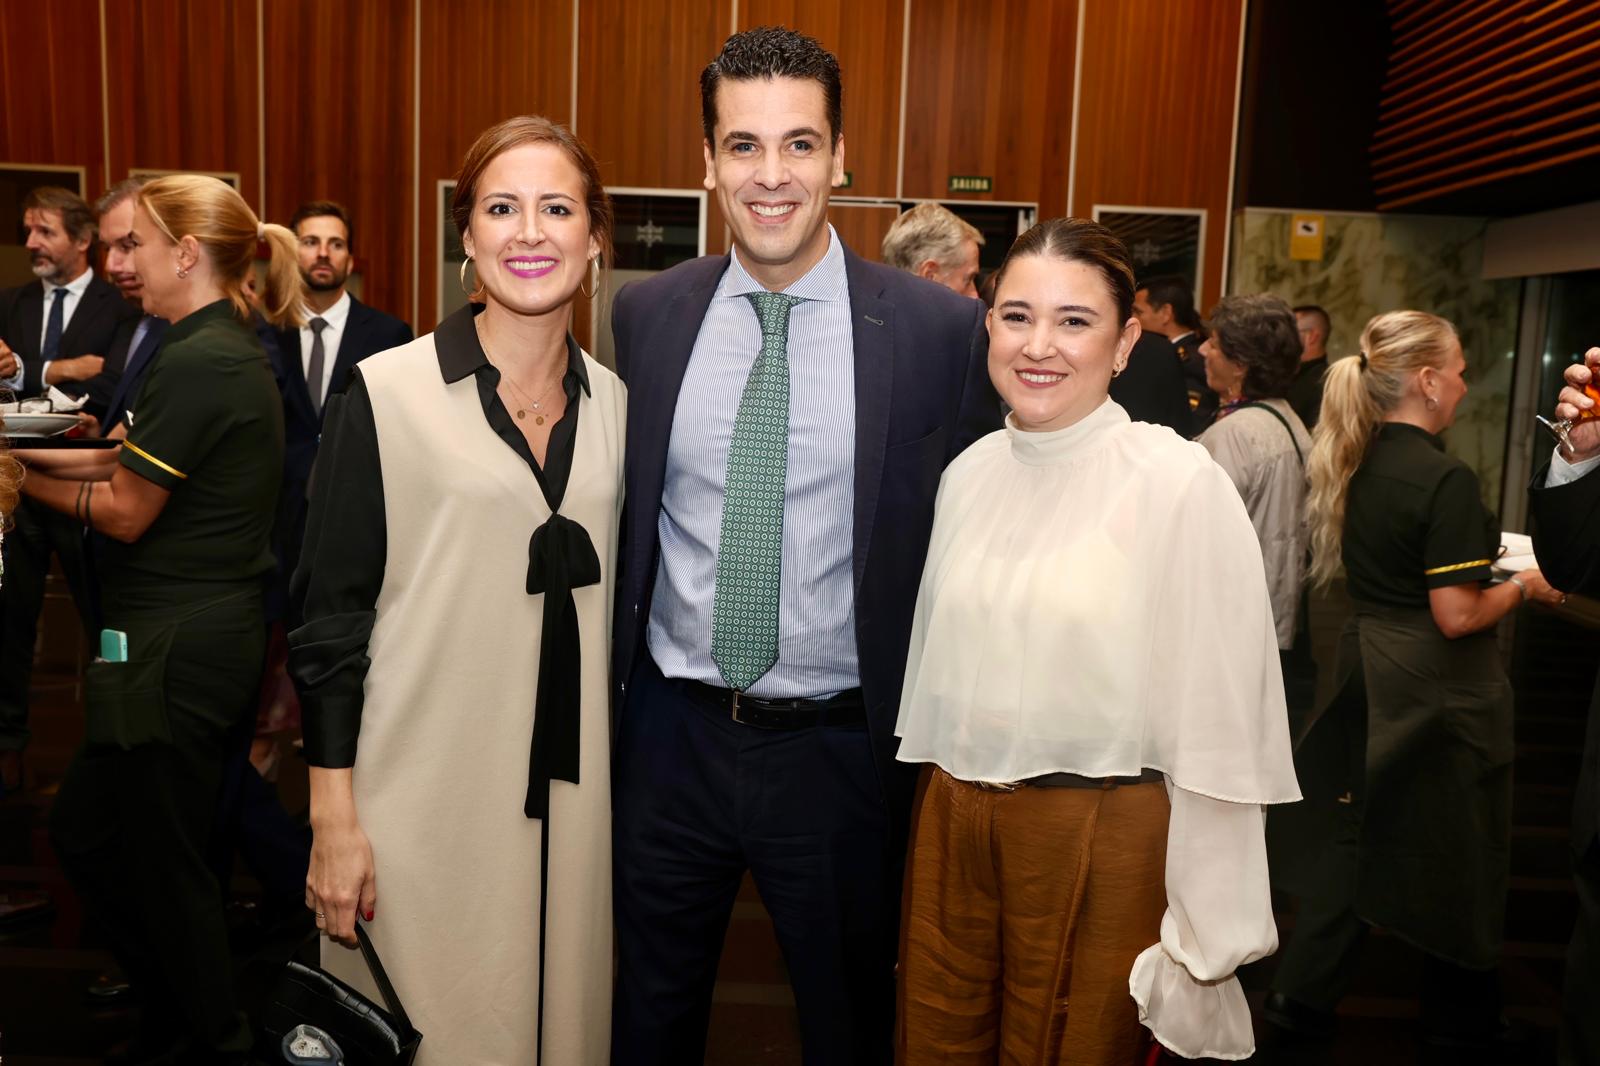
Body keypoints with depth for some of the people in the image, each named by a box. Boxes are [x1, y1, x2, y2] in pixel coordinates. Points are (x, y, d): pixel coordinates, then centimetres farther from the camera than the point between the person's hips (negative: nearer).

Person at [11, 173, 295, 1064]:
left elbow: (126, 513, -13)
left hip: (175, 646, -10)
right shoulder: (237, 350, 13)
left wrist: (28, 479, 2)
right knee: (86, 830, 22)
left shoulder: (195, 363, -18)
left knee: (165, 862, 6)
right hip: (223, 630, 10)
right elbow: (134, 460, 11)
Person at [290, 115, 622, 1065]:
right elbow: (329, 618, -6)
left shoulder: (615, 404, 5)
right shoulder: (385, 396, -8)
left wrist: (633, 789, 11)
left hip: (571, 797, 4)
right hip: (422, 798, -3)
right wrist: (333, 818, -8)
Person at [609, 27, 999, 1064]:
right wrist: (609, 685, 8)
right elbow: (621, 511, 8)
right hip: (672, 734, 3)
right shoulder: (646, 314, -1)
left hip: (840, 749, -2)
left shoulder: (941, 329, -10)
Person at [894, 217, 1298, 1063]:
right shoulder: (969, 472, 3)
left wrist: (1209, 936, -9)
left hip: (1101, 842, -5)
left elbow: (1217, 723, -12)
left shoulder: (1180, 484, -14)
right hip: (951, 824, 5)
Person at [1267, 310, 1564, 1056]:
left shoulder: (1360, 464, 3)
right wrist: (1523, 587, -5)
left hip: (1370, 674, 7)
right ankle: (1462, 1026, 31)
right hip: (1439, 692, -7)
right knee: (1456, 859, 12)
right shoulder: (1446, 479, -21)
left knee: (1351, 839, 16)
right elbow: (1456, 616, -22)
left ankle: (1303, 998, 23)